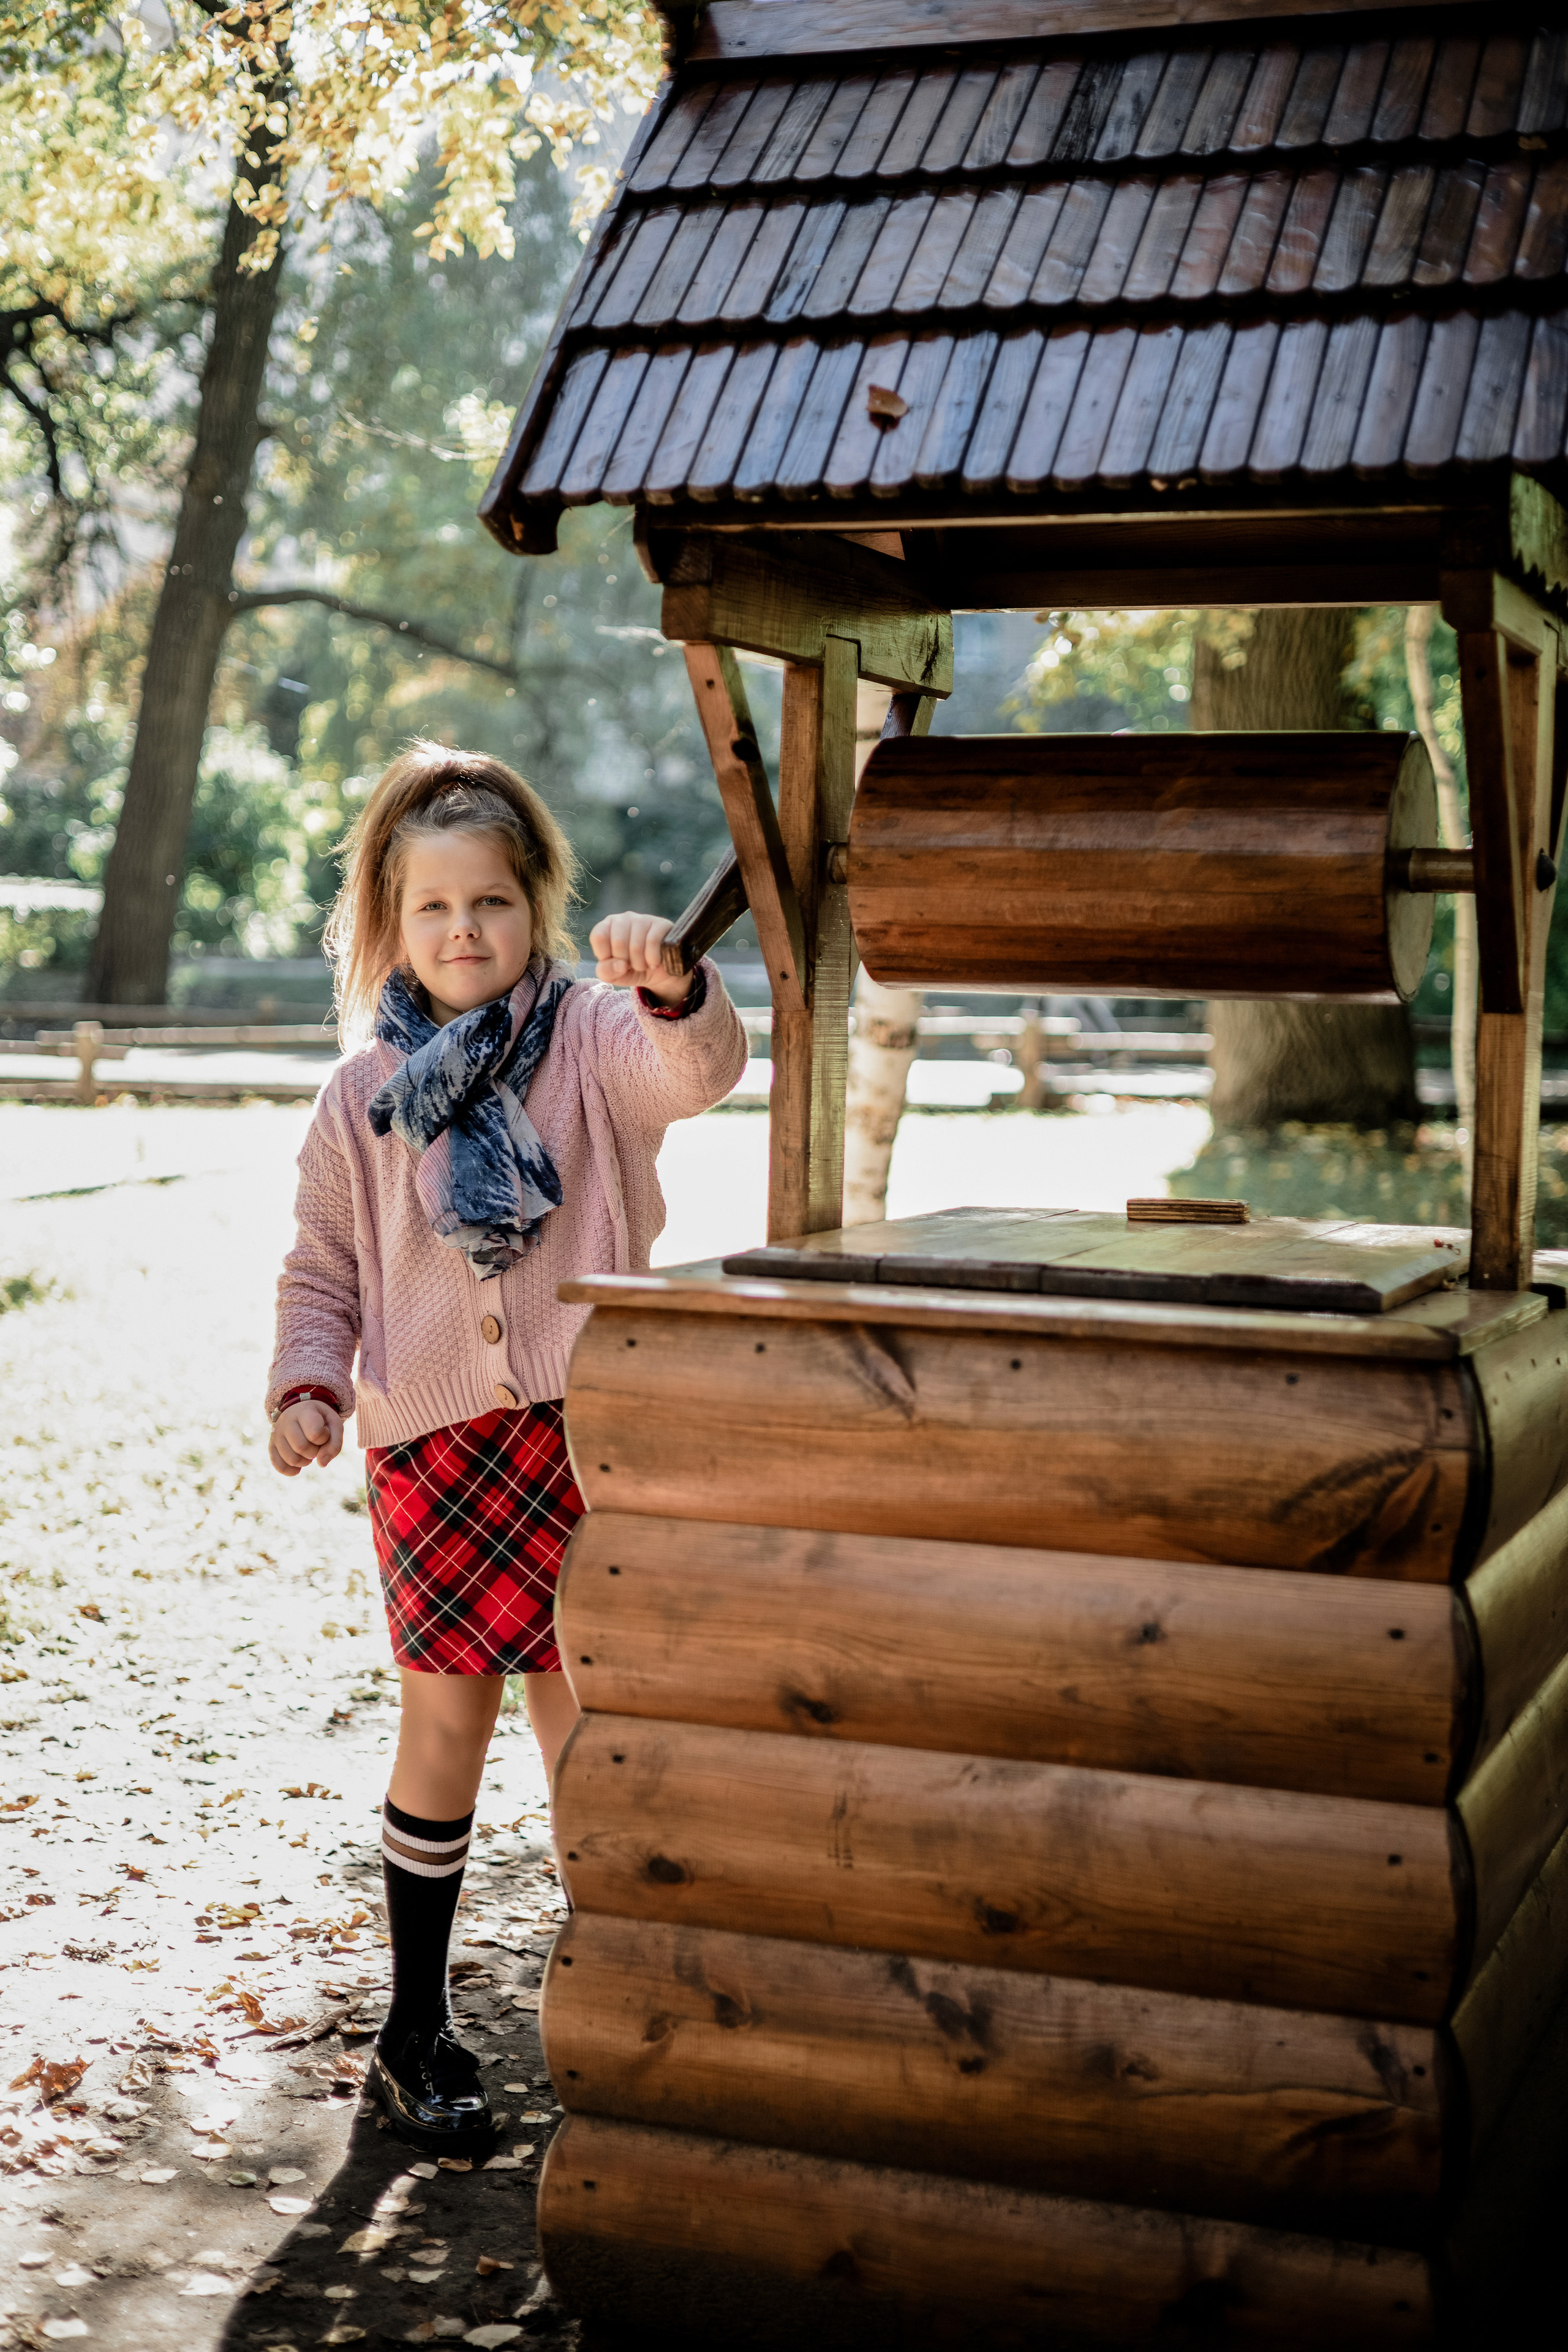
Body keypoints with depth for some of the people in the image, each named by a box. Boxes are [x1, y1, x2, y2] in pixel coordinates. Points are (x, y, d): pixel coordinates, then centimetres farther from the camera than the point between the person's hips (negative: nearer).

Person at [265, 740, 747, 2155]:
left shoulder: (594, 1040, -1)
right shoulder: (364, 1094, 5)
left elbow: (701, 1073, -22)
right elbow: (324, 1266, 9)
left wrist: (670, 985, -42)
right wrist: (307, 1384, -7)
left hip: (586, 1428, 0)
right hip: (430, 1437, 1)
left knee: (586, 1719, 8)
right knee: (447, 1718, 2)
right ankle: (417, 2029, 17)